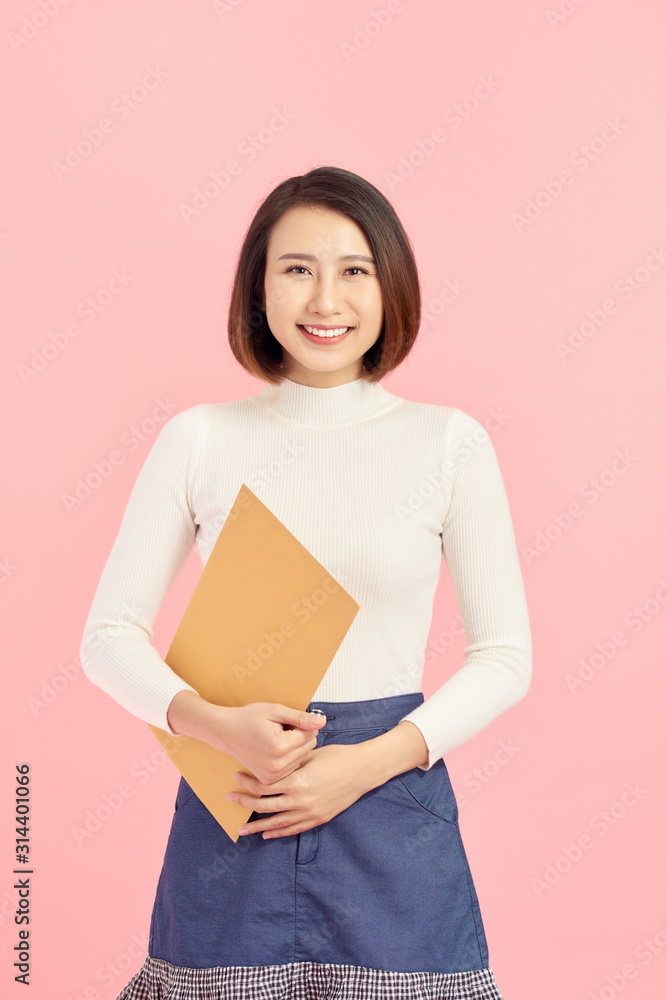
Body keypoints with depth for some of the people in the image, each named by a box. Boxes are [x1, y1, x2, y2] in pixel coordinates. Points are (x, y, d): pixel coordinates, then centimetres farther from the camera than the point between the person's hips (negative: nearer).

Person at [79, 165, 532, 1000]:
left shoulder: (450, 442, -2)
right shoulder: (199, 439, 0)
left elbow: (506, 655, -1)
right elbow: (109, 635, 1)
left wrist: (367, 763, -12)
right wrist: (217, 724, -16)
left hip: (393, 799, 0)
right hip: (231, 790, 1)